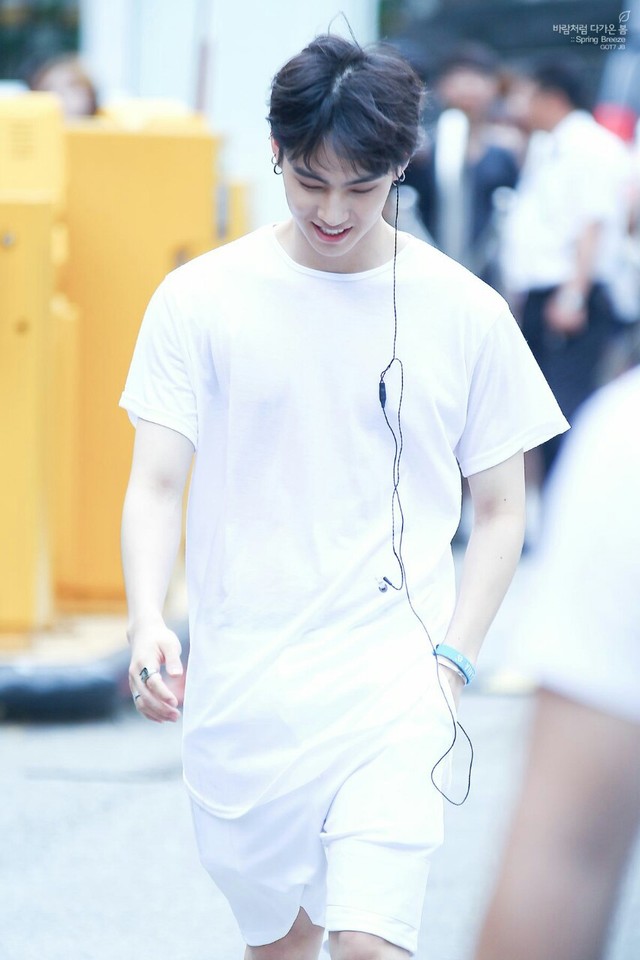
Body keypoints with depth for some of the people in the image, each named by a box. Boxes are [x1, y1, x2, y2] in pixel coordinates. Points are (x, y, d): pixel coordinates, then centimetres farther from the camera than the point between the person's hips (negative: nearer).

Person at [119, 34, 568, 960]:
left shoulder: (464, 312, 1)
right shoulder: (201, 299, 0)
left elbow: (501, 511, 8)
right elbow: (155, 484, -3)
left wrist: (450, 660, -5)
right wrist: (147, 622, -21)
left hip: (392, 687, -1)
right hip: (239, 693, 1)